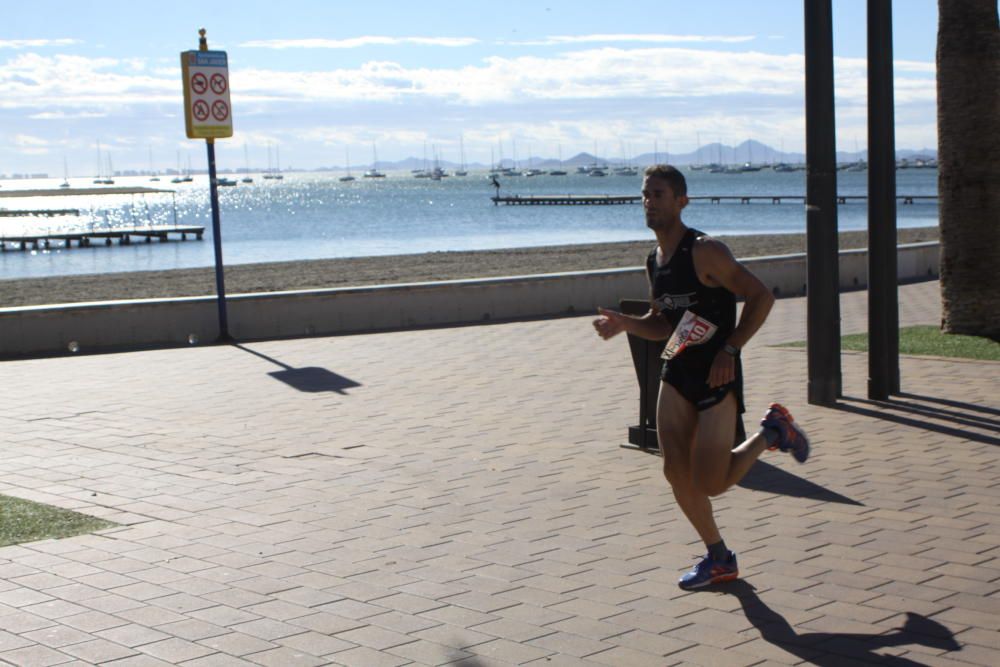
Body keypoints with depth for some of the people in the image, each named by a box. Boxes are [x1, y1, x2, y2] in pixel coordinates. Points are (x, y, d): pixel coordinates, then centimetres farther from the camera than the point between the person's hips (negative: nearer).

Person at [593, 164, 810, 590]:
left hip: (717, 374, -7)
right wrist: (623, 323, 1)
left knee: (710, 485, -9)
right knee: (676, 471, 0)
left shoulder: (705, 252, -15)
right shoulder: (654, 261, 9)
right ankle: (719, 560, 18)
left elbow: (761, 296, -16)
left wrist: (730, 350, -22)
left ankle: (771, 432, 17)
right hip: (678, 370, 7)